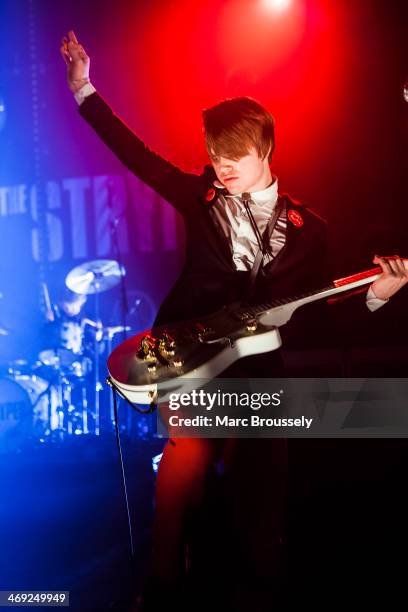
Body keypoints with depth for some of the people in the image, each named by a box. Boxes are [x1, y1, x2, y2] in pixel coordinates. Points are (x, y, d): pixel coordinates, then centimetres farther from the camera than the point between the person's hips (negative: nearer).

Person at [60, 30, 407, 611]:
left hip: (258, 371, 1)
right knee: (186, 462, -20)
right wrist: (84, 88, 5)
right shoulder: (202, 197, 7)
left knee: (262, 487, 2)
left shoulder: (305, 228, 6)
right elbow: (135, 153, 7)